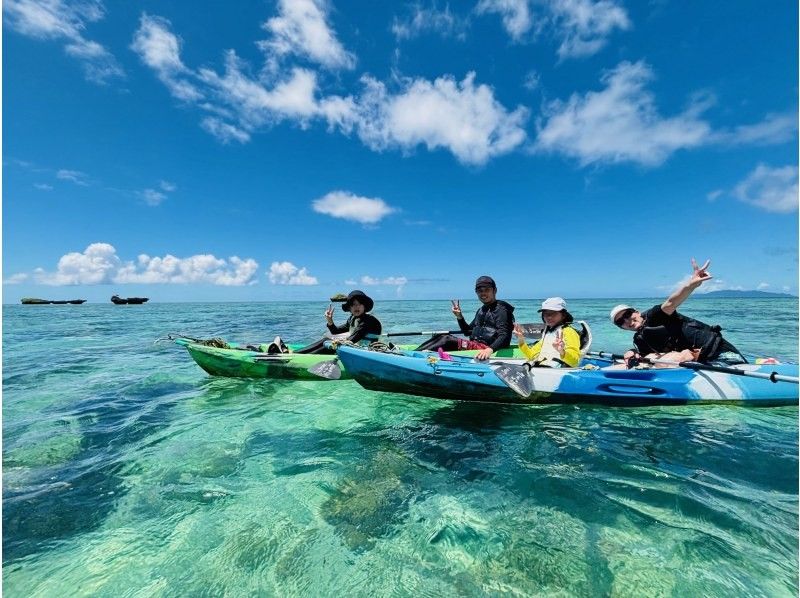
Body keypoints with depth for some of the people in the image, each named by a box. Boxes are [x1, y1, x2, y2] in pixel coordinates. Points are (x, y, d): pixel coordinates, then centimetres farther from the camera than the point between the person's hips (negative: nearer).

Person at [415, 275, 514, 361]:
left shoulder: (500, 310, -8)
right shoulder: (481, 310, 19)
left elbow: (504, 336, -21)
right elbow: (468, 332, 22)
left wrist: (490, 349, -40)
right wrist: (459, 317, 4)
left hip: (485, 347, -8)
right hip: (475, 344, 8)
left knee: (447, 340, -24)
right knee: (441, 336, -6)